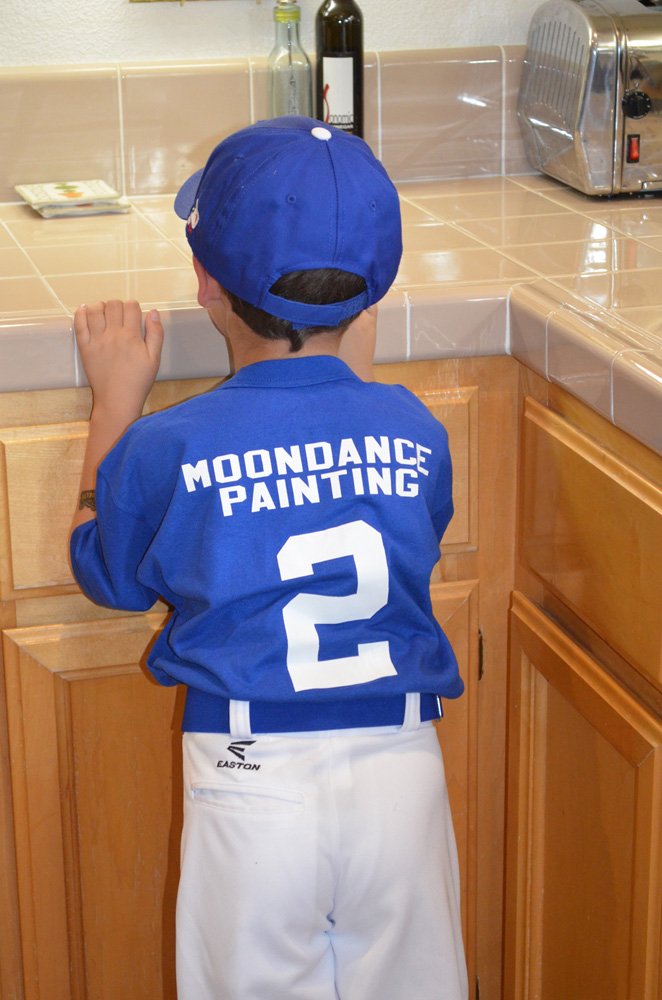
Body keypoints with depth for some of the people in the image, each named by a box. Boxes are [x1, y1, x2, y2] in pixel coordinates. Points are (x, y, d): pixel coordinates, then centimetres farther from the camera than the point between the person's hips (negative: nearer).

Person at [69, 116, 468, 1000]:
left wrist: (116, 401, 14)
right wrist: (355, 376, 19)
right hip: (401, 768, 2)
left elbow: (105, 574, 7)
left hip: (252, 786, -2)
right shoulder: (415, 431, -5)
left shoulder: (168, 450, -13)